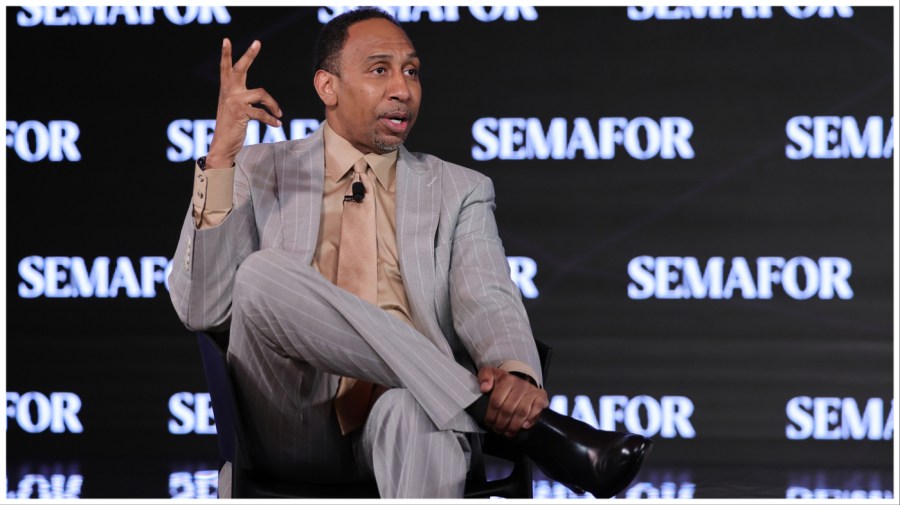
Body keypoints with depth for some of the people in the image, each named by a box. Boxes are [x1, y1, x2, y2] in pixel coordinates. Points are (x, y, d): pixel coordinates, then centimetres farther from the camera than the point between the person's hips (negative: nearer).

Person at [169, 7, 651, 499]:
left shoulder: (458, 191, 17)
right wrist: (221, 156, -10)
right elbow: (202, 308, 0)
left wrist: (515, 373, -26)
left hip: (404, 408, -1)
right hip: (294, 425, 1)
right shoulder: (260, 172, 13)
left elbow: (488, 302, -1)